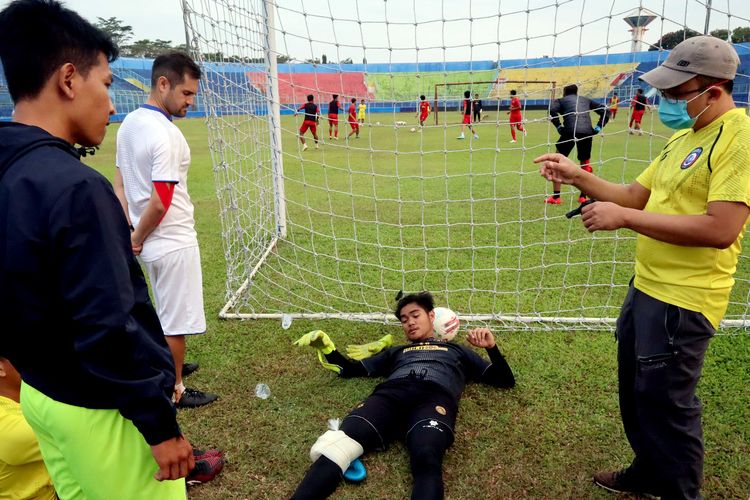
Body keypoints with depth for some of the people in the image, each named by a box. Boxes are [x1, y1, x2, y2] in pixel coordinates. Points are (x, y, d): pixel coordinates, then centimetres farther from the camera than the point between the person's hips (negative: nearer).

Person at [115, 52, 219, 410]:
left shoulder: (129, 123, 6)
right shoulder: (166, 135, -22)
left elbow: (119, 183, 9)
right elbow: (160, 203, -25)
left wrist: (129, 232, 5)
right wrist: (137, 238, -9)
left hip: (150, 243, 9)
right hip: (174, 243, -9)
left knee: (166, 314, 26)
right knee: (176, 321, 7)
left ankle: (169, 366, 45)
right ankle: (174, 390, 23)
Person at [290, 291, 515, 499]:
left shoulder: (457, 350, 38)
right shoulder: (395, 351, 42)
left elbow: (505, 380, 34)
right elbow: (351, 369, 37)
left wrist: (491, 347, 17)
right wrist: (325, 346, 22)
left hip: (435, 397, -2)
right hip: (390, 393, 2)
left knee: (427, 459, -40)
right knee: (335, 446, -32)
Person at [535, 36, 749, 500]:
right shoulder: (684, 137, 11)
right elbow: (636, 195, 14)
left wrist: (623, 218, -26)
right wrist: (577, 176, 1)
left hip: (682, 300, -10)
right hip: (647, 286, 10)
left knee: (665, 404, 4)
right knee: (635, 389, 23)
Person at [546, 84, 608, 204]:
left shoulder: (561, 100, 20)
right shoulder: (586, 100, 29)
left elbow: (552, 110, -4)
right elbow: (604, 111, 21)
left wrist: (558, 126, 2)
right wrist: (598, 127, 16)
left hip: (570, 131, -3)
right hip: (587, 132, 3)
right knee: (585, 164, 21)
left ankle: (556, 196, 8)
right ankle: (583, 196, 19)